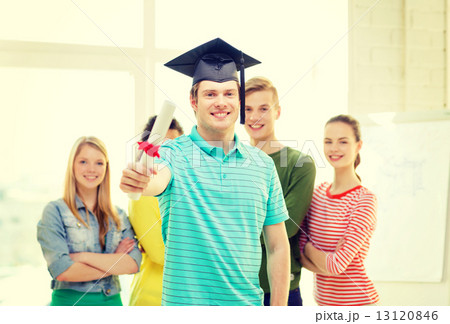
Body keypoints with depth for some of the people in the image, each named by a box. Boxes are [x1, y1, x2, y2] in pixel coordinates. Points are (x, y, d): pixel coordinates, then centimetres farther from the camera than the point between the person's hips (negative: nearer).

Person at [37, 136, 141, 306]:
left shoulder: (118, 215, 12)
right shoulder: (55, 211, 0)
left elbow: (134, 264, -3)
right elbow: (61, 270, -12)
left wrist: (84, 257, -10)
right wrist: (113, 263, -5)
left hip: (112, 302, 3)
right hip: (71, 303, -3)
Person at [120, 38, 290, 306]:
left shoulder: (263, 164, 4)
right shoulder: (174, 154, -5)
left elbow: (278, 247, 7)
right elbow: (158, 179, -29)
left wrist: (278, 308, 1)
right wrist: (142, 181, -52)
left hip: (247, 303, 3)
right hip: (184, 302, -2)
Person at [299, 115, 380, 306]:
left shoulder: (364, 200, -15)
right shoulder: (319, 192, 3)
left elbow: (337, 264, -19)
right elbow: (300, 253, -1)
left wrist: (310, 249, -3)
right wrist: (327, 262, -17)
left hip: (356, 303, -5)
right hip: (323, 301, 5)